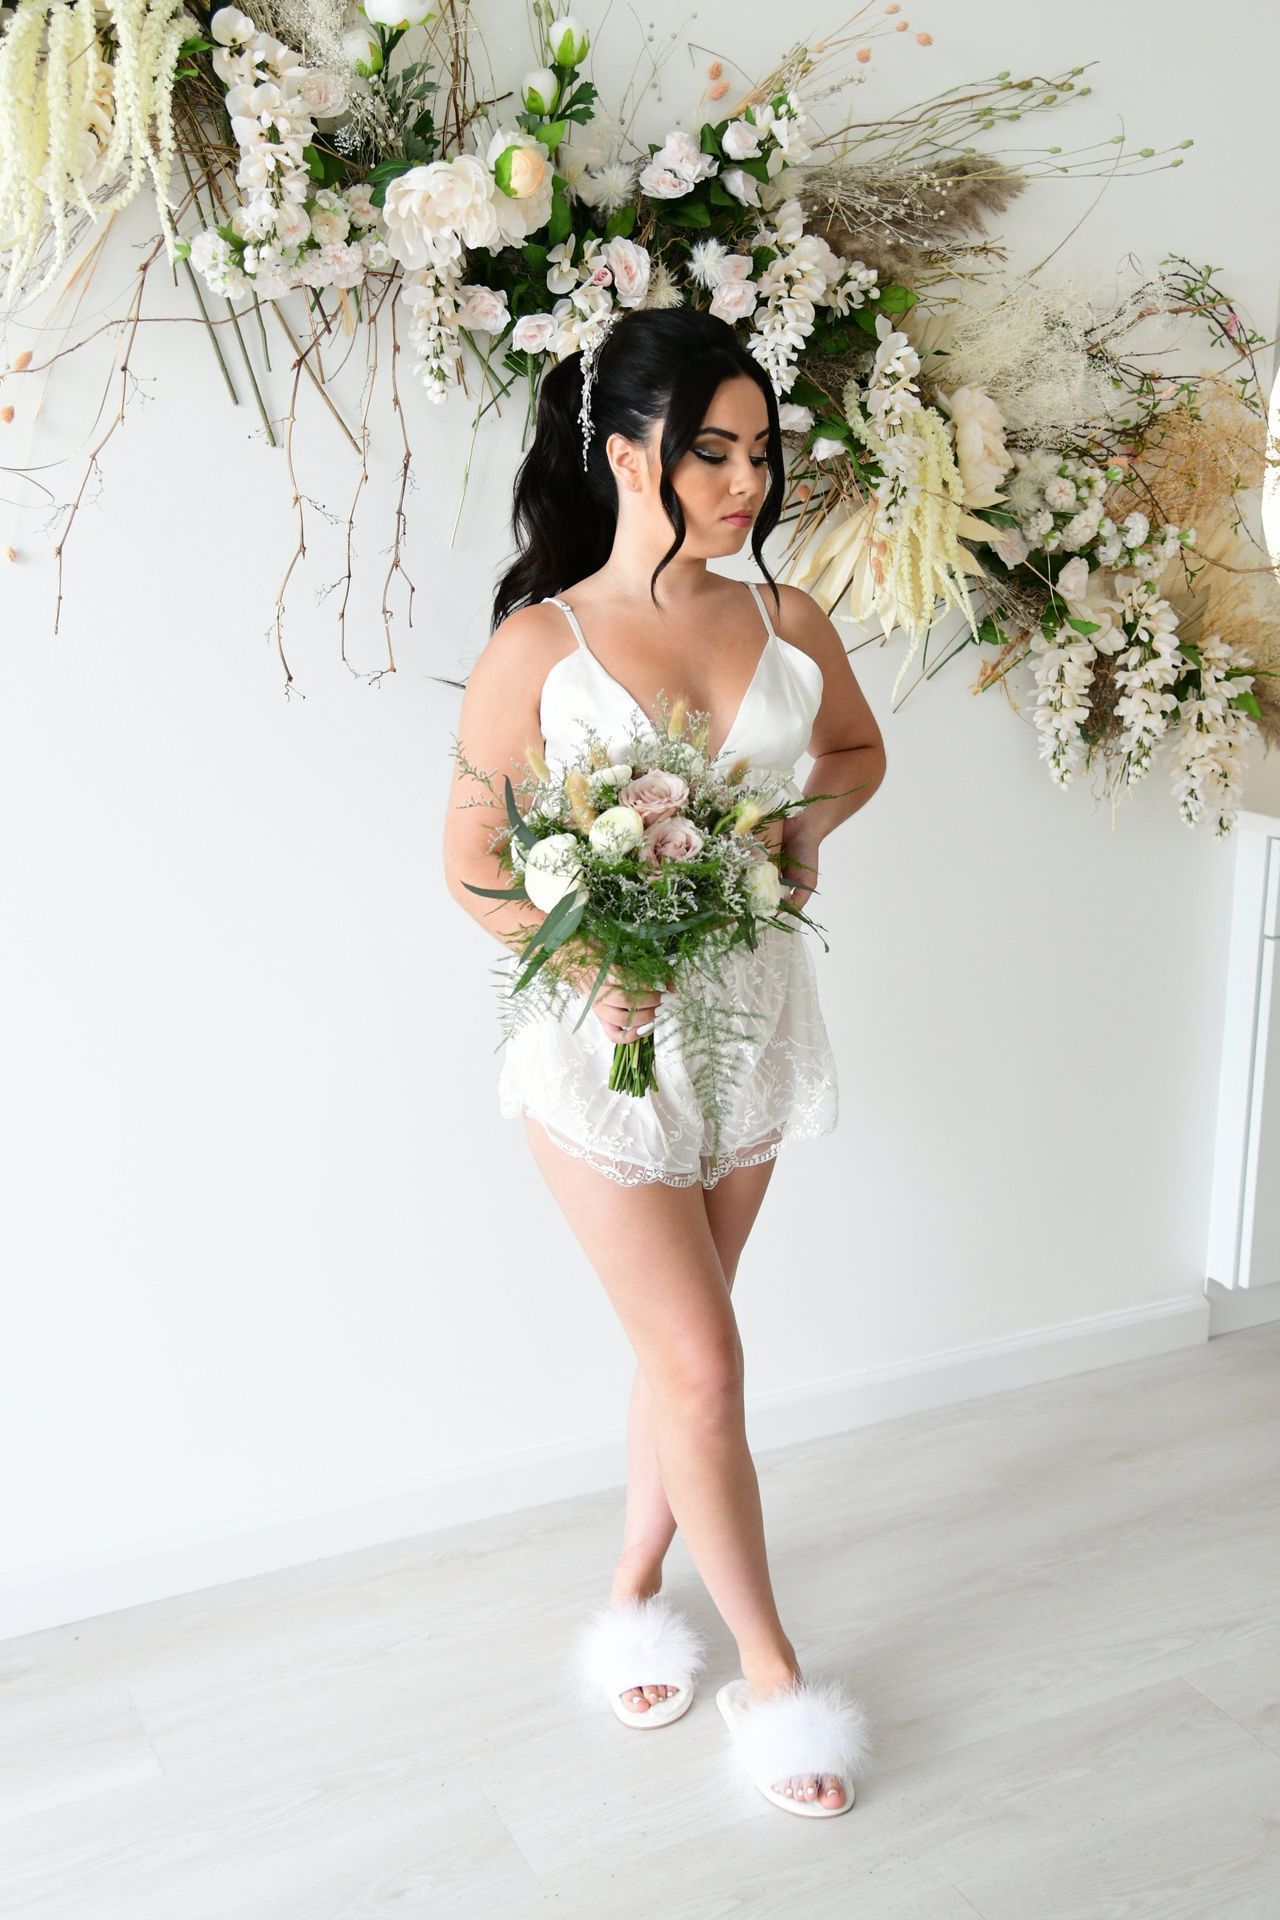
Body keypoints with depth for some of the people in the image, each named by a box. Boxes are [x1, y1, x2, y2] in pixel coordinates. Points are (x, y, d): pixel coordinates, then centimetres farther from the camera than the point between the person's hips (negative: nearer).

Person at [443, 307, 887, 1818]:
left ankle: (635, 1592, 38)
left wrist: (809, 816, -2)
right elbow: (471, 859, -7)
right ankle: (770, 1671, 19)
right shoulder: (539, 644, -10)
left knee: (677, 1346, 16)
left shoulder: (788, 623, 1)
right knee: (702, 1366, 0)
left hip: (754, 1022, 4)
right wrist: (584, 960, -22)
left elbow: (860, 750, 19)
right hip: (604, 1035, -4)